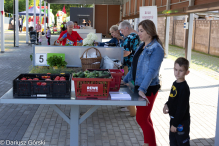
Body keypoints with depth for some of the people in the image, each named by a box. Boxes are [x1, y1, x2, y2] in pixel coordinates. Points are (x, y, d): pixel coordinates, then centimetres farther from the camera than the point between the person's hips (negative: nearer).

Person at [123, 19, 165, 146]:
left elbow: (152, 71, -24)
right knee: (145, 117, 16)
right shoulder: (142, 46, 10)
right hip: (139, 86, 9)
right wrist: (125, 80, 20)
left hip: (148, 89, -9)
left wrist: (142, 89, -31)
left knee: (141, 119, -6)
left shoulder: (156, 49, -16)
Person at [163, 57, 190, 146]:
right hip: (174, 119, 9)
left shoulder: (184, 88, -23)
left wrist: (175, 124, -20)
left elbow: (182, 108, -23)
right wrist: (167, 105, -3)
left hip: (181, 122, -9)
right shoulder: (175, 83, 4)